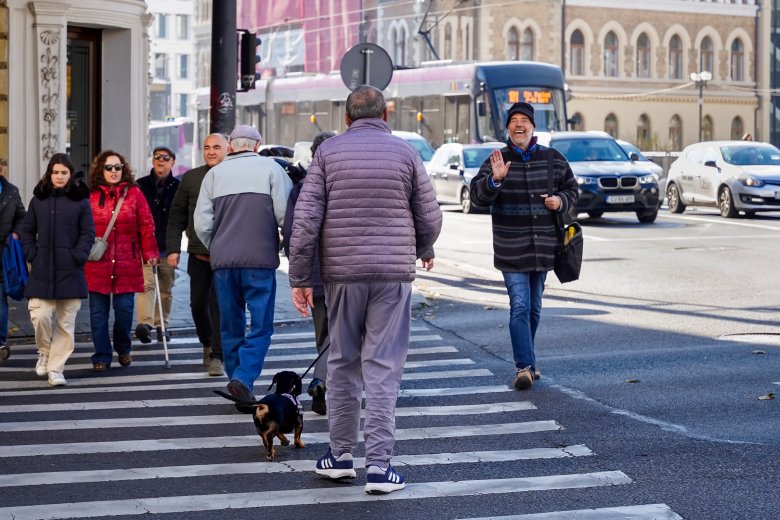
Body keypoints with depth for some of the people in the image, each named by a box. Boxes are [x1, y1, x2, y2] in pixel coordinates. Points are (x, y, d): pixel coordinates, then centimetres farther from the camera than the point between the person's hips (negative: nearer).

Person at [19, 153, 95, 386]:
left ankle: (56, 368, 11)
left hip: (70, 271, -1)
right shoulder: (38, 199, 8)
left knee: (66, 322, 2)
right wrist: (32, 255, -1)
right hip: (42, 271, 1)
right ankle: (45, 351, 18)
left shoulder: (80, 200, 2)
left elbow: (88, 233, 1)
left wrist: (77, 257, -10)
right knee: (39, 316, -11)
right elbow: (26, 231, 12)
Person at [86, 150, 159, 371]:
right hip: (97, 264, 0)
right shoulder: (91, 195, 3)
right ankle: (101, 357, 11)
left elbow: (146, 225, 3)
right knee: (98, 312, 2)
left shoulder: (134, 193, 4)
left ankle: (123, 349, 25)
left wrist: (150, 253, -3)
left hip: (127, 264, 0)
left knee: (124, 309, 0)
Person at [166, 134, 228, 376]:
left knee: (219, 304, -7)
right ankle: (207, 343, 35)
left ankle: (217, 356, -1)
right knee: (198, 303, 12)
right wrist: (173, 248, 2)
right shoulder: (191, 178, 6)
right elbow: (177, 215, 9)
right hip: (198, 254, 3)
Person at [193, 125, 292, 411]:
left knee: (231, 327, 12)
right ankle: (243, 378, -18)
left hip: (223, 261, 3)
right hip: (260, 259, -3)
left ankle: (242, 394, 16)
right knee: (260, 325, 1)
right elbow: (286, 214, -7)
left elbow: (201, 223, 3)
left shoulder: (215, 173, 7)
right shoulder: (271, 169, 0)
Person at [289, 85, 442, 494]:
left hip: (342, 273, 1)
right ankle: (378, 464, -5)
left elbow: (305, 220, -4)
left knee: (342, 363, 14)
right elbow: (430, 219, 5)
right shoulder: (405, 153, 2)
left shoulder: (328, 152, 2)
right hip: (393, 273, -1)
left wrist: (300, 278, 1)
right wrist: (424, 251, 26)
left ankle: (340, 453, 19)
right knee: (383, 367, -1)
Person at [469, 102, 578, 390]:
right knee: (519, 307, -13)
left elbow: (571, 190, 17)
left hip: (543, 247, 3)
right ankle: (524, 366, -16)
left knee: (534, 308, 14)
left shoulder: (553, 159, 6)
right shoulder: (497, 160, -1)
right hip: (511, 250, -3)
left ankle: (526, 361, 29)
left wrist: (561, 200, -5)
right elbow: (477, 195, -12)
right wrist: (494, 179, -31)